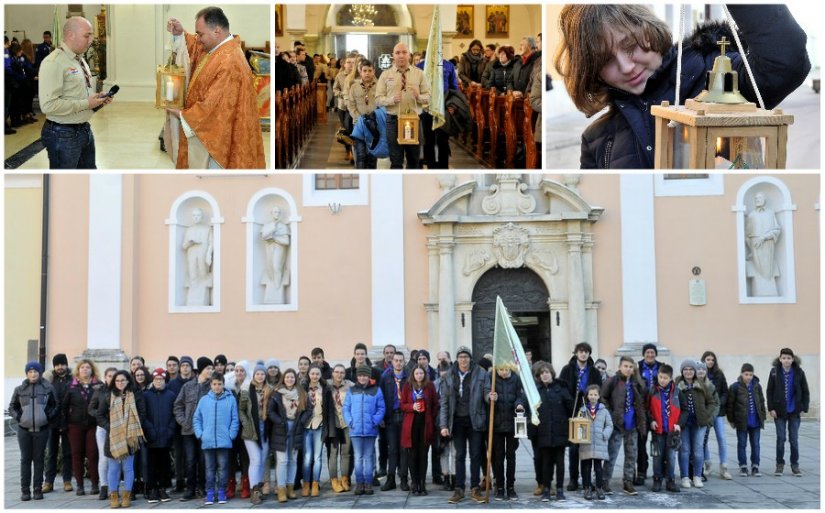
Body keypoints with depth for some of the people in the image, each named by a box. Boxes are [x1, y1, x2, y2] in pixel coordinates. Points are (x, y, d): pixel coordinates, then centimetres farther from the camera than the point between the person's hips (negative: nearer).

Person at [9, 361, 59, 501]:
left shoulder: (48, 388, 1)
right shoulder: (20, 389, 3)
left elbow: (56, 406, 8)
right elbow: (12, 406, 13)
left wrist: (49, 416, -6)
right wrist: (18, 417, -3)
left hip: (42, 429, -1)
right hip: (24, 429, 1)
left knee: (39, 459, 4)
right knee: (25, 459, 4)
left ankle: (38, 489, 10)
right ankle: (25, 490, 8)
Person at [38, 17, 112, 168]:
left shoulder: (81, 60, 12)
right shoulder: (53, 63, -18)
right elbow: (48, 105, -25)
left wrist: (97, 98, 4)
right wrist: (86, 104, -20)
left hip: (85, 129, 9)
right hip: (63, 134, -9)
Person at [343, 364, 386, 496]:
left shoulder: (376, 390, 4)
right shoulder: (352, 391, 8)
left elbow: (381, 408, 2)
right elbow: (346, 408, 6)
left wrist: (375, 421, -10)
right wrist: (349, 421, -7)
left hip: (370, 429, -1)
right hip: (355, 430, 1)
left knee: (368, 457, 5)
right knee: (358, 457, 2)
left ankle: (368, 483, 9)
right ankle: (359, 483, 6)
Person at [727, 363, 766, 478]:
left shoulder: (757, 386, 2)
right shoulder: (735, 387, -9)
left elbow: (761, 402, 12)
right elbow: (730, 404, -5)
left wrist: (763, 417, 10)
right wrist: (731, 420, -4)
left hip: (756, 422, 3)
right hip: (742, 422, -3)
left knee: (755, 445, 8)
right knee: (742, 444, 6)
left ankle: (755, 466, 17)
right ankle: (743, 467, 15)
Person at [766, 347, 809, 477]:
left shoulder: (799, 372, -5)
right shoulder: (775, 372, -5)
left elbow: (805, 391, 2)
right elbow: (770, 391, -1)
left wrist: (804, 407, -4)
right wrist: (771, 408, -6)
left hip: (794, 411, 0)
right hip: (779, 411, 0)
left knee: (794, 439, 6)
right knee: (780, 438, 4)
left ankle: (795, 465, 16)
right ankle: (780, 465, 15)